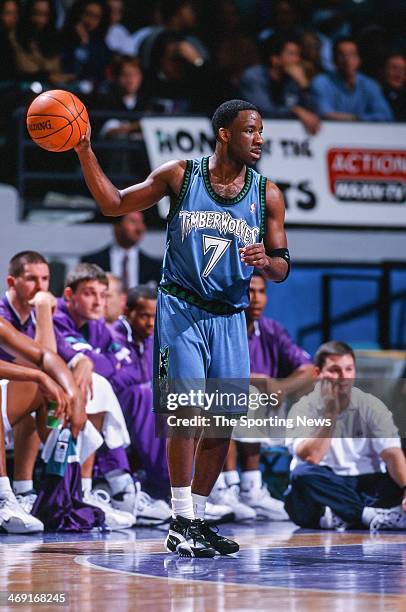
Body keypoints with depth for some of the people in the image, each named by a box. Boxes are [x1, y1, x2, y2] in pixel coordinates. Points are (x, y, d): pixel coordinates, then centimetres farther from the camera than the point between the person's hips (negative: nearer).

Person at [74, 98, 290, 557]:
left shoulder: (267, 195, 3)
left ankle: (197, 520, 18)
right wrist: (85, 152, -8)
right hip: (181, 309, -4)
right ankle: (181, 526, -10)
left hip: (230, 318, 4)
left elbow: (282, 268, 7)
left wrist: (265, 261, -17)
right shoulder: (179, 175, -2)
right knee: (187, 411, -15)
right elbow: (114, 205, 4)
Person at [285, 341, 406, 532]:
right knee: (303, 474, -34)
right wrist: (330, 412, -20)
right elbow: (310, 458, -20)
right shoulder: (304, 408, -4)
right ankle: (371, 514, -34)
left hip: (366, 484, 2)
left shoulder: (371, 406, 3)